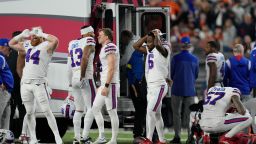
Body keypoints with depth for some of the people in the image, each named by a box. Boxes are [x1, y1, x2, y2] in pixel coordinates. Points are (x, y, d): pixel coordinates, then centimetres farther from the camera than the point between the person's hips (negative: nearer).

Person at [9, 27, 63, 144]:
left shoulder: (46, 47, -5)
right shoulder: (27, 46, 14)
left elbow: (55, 40, -27)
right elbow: (11, 43, 26)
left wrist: (42, 34, -14)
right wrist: (22, 35, 12)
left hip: (38, 84, -6)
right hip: (25, 84, 6)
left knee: (47, 111, -10)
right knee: (29, 113, 8)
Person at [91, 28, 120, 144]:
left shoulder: (110, 47, -13)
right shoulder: (105, 48, 18)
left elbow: (111, 68, -19)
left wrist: (106, 86, -21)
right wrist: (102, 86, 23)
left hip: (110, 84, -11)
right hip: (105, 84, 11)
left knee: (112, 111, -5)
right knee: (95, 108, 10)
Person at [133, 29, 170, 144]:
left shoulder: (163, 50, -11)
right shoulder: (149, 50, 13)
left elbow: (158, 44, -32)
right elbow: (136, 46, 17)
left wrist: (157, 35, -13)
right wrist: (147, 36, 10)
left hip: (159, 86, -9)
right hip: (150, 86, 9)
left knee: (150, 111, -14)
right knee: (156, 114, 10)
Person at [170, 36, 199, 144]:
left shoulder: (176, 58, -7)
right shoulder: (195, 59, 1)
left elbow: (172, 74, 2)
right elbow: (196, 75, 12)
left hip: (178, 89, -2)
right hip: (190, 90, 2)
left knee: (176, 113, 5)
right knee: (189, 114, 6)